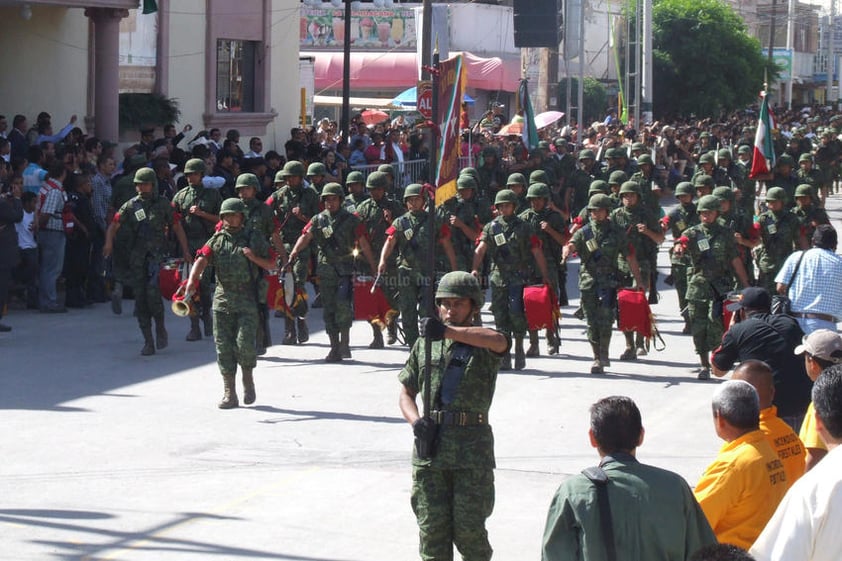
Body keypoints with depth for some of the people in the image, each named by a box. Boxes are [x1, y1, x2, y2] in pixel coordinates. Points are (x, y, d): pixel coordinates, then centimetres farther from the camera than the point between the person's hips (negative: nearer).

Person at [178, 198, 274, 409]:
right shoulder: (217, 240, 9)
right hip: (222, 300, 3)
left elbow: (271, 265, 8)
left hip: (247, 300, -3)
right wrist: (192, 280, -25)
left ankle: (248, 380, 15)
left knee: (244, 343, -13)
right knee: (223, 346, 1)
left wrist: (254, 258, -11)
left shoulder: (254, 238, 5)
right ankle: (229, 394, 7)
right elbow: (202, 259, -7)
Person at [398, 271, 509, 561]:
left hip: (472, 449, -3)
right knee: (432, 528, 3)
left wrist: (449, 331, -35)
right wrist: (416, 422, -5)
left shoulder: (484, 347, 2)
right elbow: (406, 393, 17)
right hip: (430, 446, 3)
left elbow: (498, 340, -24)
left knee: (469, 529, -1)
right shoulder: (425, 345, 14)